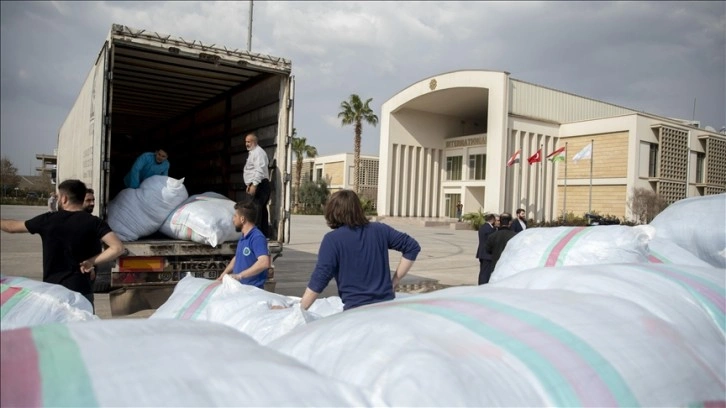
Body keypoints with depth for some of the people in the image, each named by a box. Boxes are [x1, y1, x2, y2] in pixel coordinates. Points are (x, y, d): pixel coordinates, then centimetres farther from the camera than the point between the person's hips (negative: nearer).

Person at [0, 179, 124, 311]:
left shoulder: (47, 220, -1)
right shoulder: (93, 222, -8)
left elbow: (12, 226, 16)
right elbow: (117, 248, -20)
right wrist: (91, 261, -11)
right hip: (80, 292, -2)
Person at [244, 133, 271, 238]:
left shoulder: (258, 152, -9)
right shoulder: (252, 153, 23)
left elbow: (259, 170, -21)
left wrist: (254, 185, -26)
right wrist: (249, 184, 21)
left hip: (259, 185, -11)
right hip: (255, 185, 11)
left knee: (256, 209, -14)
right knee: (261, 209, 10)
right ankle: (265, 233, 14)